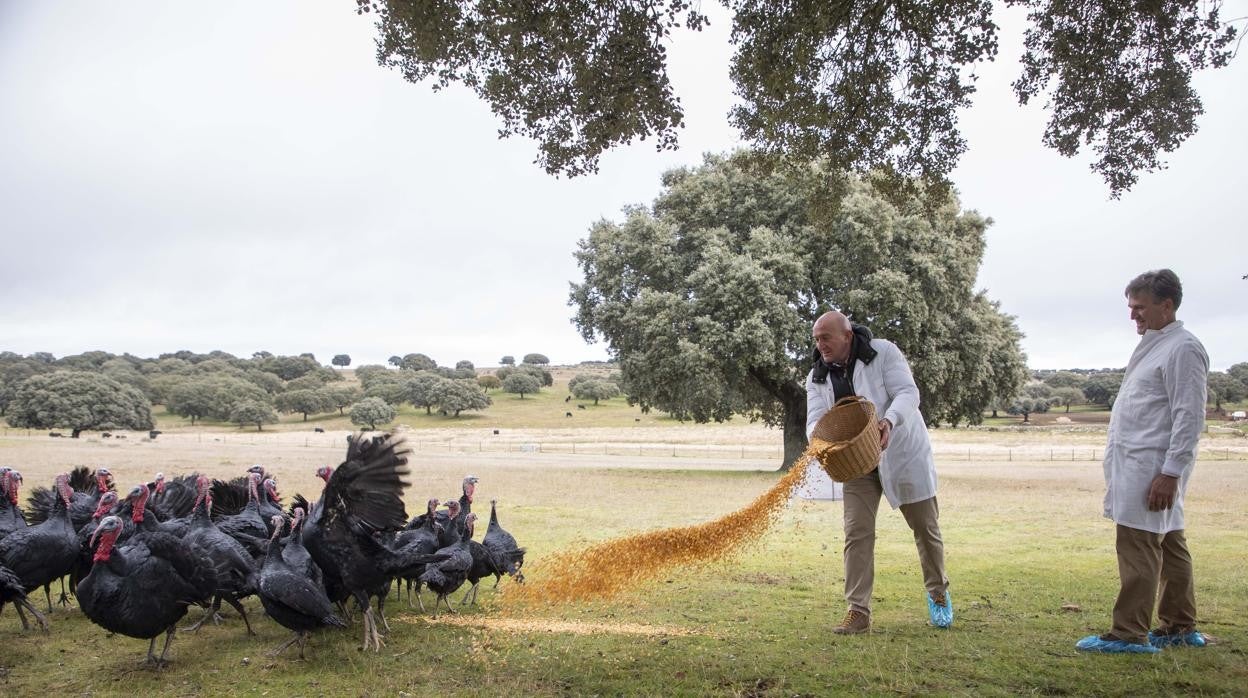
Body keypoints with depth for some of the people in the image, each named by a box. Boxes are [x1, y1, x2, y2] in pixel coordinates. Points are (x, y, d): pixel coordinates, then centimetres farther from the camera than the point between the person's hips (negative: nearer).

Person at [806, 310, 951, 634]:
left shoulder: (883, 352, -14)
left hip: (902, 453, -3)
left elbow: (908, 393, -20)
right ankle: (858, 611, -3)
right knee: (857, 532, -7)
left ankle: (938, 593, 34)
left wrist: (889, 420, -39)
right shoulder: (818, 378, -3)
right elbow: (815, 421, -10)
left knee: (925, 525, 11)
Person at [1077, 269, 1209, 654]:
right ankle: (1180, 627, 24)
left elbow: (1189, 417, -18)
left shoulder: (1183, 348, -13)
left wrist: (1171, 472, -21)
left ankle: (1128, 634, -1)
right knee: (1168, 546, 15)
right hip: (1137, 465, 10)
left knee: (1138, 548, -7)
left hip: (1153, 469, -10)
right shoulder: (1153, 345, 17)